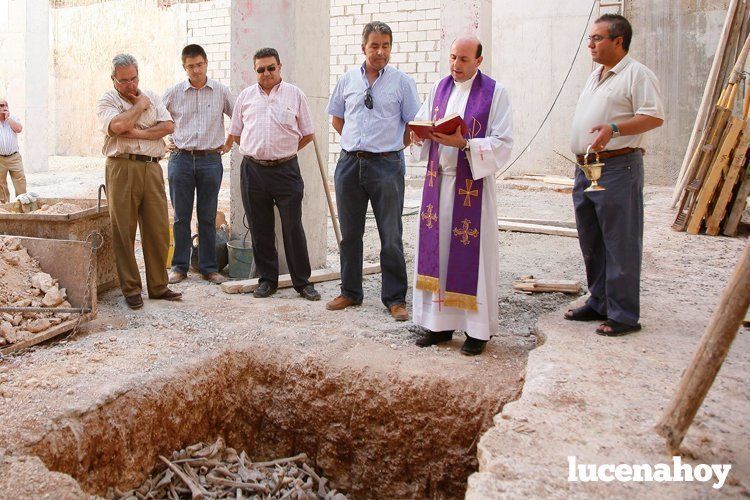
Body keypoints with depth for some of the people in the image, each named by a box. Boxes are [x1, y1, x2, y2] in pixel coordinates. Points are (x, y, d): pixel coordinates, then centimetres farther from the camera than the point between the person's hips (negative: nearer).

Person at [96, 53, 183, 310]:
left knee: (158, 229, 3)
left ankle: (158, 286, 13)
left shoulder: (151, 96, 17)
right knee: (124, 231, 0)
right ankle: (131, 289, 9)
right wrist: (140, 105, -1)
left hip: (152, 168, 3)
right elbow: (117, 126, -15)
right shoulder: (107, 100, 6)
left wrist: (138, 133, -8)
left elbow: (169, 126, 2)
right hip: (122, 168, -3)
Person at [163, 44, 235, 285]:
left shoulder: (221, 91, 4)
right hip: (181, 159, 0)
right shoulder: (173, 93, 3)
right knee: (181, 217, 5)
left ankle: (209, 267, 14)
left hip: (210, 160, 0)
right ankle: (179, 266, 15)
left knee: (208, 217, 5)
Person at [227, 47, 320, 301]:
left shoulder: (295, 95, 4)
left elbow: (307, 133, 8)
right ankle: (267, 279, 20)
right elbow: (236, 133, 18)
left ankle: (303, 282, 7)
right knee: (260, 229, 8)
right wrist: (258, 152, 11)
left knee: (293, 227, -3)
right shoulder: (246, 96, 11)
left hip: (286, 170, -3)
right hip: (253, 170, 3)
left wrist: (284, 152, 7)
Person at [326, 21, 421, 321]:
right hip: (349, 164, 3)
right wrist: (356, 142, 10)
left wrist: (393, 147, 2)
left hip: (386, 164, -3)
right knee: (349, 233, 11)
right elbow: (336, 117, 19)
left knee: (391, 236, 1)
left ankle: (395, 298, 13)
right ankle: (350, 293, 25)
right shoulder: (347, 80, 8)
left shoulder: (402, 82, 0)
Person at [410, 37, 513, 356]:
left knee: (471, 255, -1)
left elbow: (502, 144, -9)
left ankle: (478, 329, 12)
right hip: (437, 181, 5)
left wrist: (464, 143, -22)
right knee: (436, 250, 6)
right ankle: (440, 323, 18)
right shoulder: (440, 87, 12)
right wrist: (420, 135, -8)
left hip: (473, 184, -5)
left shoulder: (495, 93, -3)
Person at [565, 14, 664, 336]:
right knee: (591, 243, 14)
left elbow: (654, 116, -16)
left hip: (618, 168, -9)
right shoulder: (595, 77, 21)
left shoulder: (637, 74, -7)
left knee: (620, 245, -5)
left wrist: (614, 129, -29)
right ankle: (599, 304, 26)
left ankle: (624, 315, 3)